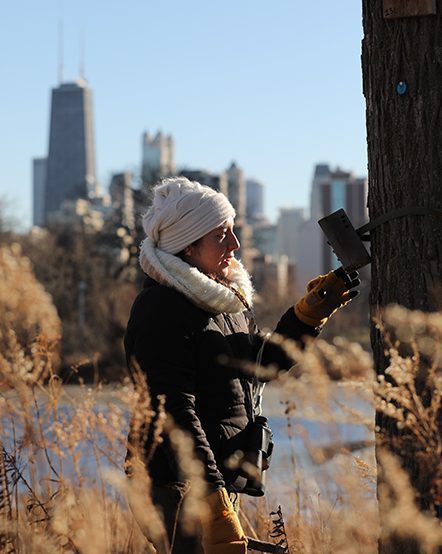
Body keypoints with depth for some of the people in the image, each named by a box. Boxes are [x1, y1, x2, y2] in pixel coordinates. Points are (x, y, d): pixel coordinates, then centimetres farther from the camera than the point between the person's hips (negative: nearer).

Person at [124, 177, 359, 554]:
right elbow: (175, 411, -22)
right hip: (180, 489, -9)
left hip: (223, 480, 9)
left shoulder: (229, 301, 14)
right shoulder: (162, 310, -16)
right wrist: (213, 500, -27)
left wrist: (308, 315, 9)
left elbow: (262, 365, 23)